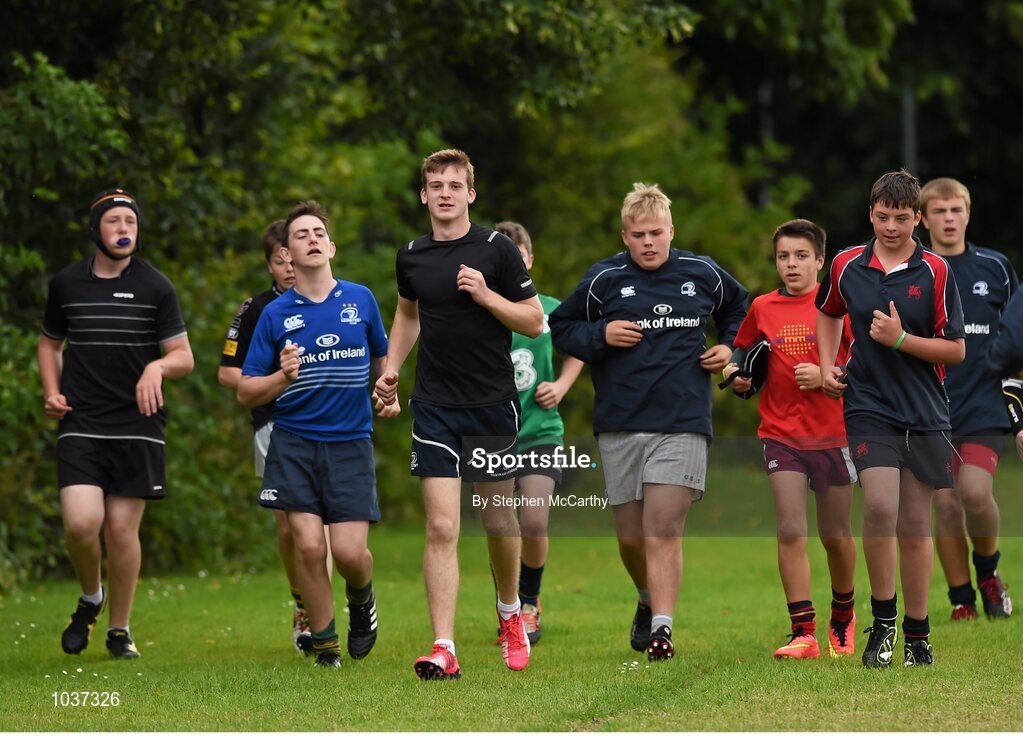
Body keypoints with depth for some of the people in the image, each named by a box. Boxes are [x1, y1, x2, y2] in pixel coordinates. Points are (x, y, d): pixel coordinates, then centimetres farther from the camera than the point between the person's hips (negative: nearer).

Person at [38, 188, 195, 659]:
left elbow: (184, 358, 3)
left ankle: (120, 629, 16)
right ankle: (91, 598, 15)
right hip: (80, 426, 0)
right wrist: (52, 392, 6)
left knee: (122, 530, -1)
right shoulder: (65, 284, 7)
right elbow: (50, 343, 23)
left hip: (137, 426, 0)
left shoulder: (156, 288, 2)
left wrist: (158, 365, -19)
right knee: (81, 522, -15)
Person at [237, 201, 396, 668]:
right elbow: (246, 392, 4)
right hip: (294, 442, -1)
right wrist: (283, 377, -15)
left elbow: (382, 358, 24)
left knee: (349, 552, -9)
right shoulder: (275, 314, 2)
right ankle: (324, 642, 7)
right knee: (309, 546, -11)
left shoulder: (360, 300, 7)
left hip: (351, 442, 1)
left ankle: (361, 598, 26)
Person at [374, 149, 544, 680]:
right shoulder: (411, 257, 5)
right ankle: (444, 648, -13)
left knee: (499, 522, 10)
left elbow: (534, 321, -3)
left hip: (492, 403, -1)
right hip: (435, 408, 1)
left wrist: (486, 296, -17)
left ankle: (510, 614, 37)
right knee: (441, 526, -9)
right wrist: (391, 368, 12)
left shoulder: (496, 249, -5)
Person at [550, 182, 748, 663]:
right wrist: (601, 335, -7)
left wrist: (731, 348, 9)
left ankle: (662, 628, -14)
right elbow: (560, 328, 10)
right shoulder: (604, 279, 3)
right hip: (619, 425, 1)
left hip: (682, 424, -1)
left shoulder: (703, 275, 7)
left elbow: (739, 310, 26)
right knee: (630, 536, 7)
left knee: (664, 530, -13)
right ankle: (649, 601, 35)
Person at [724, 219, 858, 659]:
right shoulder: (762, 309, 5)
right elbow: (744, 353, 22)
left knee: (836, 535, 8)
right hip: (781, 435, 2)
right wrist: (739, 377, 1)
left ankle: (843, 614, 34)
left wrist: (826, 375, -17)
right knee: (790, 532, -11)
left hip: (833, 432, -1)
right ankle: (803, 632, -11)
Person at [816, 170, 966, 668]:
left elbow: (955, 349, -4)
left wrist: (901, 339, -16)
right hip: (868, 407, 0)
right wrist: (827, 366, 12)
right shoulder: (846, 266, 4)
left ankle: (917, 633, 17)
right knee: (880, 506, -19)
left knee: (915, 525, 5)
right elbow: (828, 313, 25)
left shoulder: (935, 272, -3)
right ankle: (883, 618, -2)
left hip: (925, 415, 0)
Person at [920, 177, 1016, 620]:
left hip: (985, 405, -1)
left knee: (975, 492, -18)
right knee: (945, 503, -2)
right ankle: (962, 602, 10)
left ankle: (988, 573, 8)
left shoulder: (995, 267, 6)